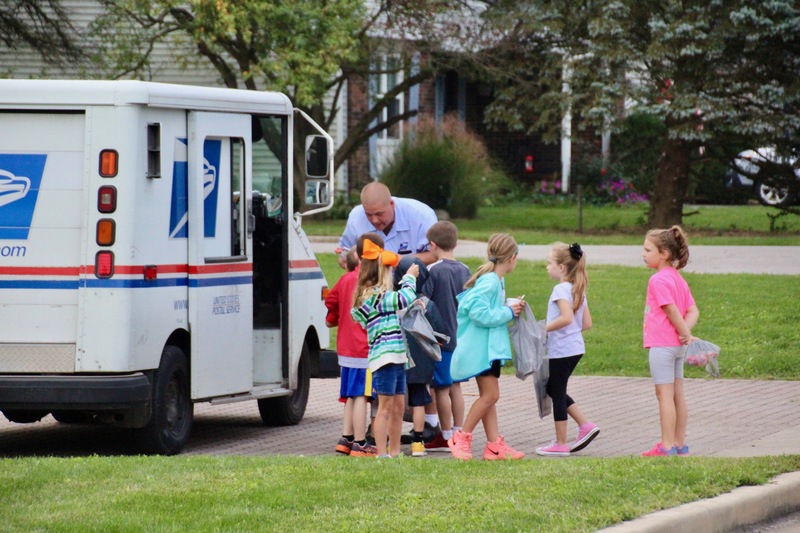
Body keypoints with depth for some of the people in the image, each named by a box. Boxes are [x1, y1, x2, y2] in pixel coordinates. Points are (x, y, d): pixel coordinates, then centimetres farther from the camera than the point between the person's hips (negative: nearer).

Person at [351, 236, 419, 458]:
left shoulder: (378, 295, 19)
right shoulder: (374, 296, -13)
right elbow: (405, 299, -19)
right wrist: (410, 277, -4)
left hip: (397, 356, 10)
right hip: (385, 355, -10)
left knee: (398, 407, 14)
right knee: (385, 407, -8)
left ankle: (394, 452, 20)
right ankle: (382, 454, -6)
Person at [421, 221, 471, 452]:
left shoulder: (433, 271, -13)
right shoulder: (465, 271, 6)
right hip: (461, 336, 6)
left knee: (442, 388, 1)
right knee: (455, 386, 14)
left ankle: (446, 437, 4)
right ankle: (459, 432, 16)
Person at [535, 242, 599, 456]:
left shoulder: (561, 290, -15)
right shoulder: (578, 290, 11)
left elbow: (566, 317, -30)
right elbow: (587, 323, 12)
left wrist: (544, 328, -21)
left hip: (561, 350, -9)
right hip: (575, 348, 9)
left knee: (557, 393, 1)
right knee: (555, 390, 20)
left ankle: (560, 444, 7)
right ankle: (585, 426, 14)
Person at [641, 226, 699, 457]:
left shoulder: (658, 280, -15)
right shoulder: (678, 279, 12)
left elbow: (671, 311, -19)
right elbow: (693, 311, 9)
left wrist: (685, 334, -9)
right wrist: (686, 331, -5)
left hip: (662, 346, -9)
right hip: (677, 346, 9)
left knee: (665, 395, -5)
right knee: (678, 395, 11)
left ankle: (667, 446, -3)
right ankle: (680, 444, 16)